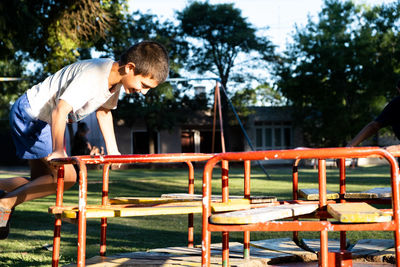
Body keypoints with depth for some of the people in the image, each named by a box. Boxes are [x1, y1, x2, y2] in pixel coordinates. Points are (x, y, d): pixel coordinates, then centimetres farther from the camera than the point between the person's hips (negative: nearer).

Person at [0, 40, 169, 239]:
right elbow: (60, 110, -39)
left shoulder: (116, 76, -4)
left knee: (40, 182, 12)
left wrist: (112, 149, 9)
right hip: (30, 113, -10)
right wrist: (58, 151, -42)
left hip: (46, 119, 10)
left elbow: (103, 110, 12)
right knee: (66, 177, -14)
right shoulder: (92, 76, -32)